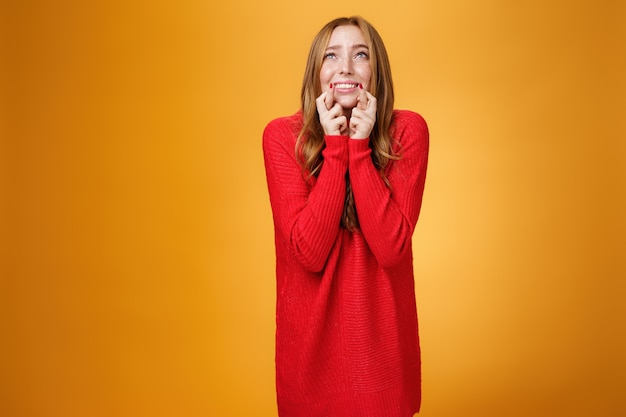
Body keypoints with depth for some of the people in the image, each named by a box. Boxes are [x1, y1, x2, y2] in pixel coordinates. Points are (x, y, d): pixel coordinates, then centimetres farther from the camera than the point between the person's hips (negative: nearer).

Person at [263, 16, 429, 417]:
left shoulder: (407, 129, -10)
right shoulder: (282, 135, -11)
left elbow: (391, 248, -18)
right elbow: (310, 253, -19)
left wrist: (360, 146, -22)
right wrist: (336, 146, -22)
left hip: (381, 330, 1)